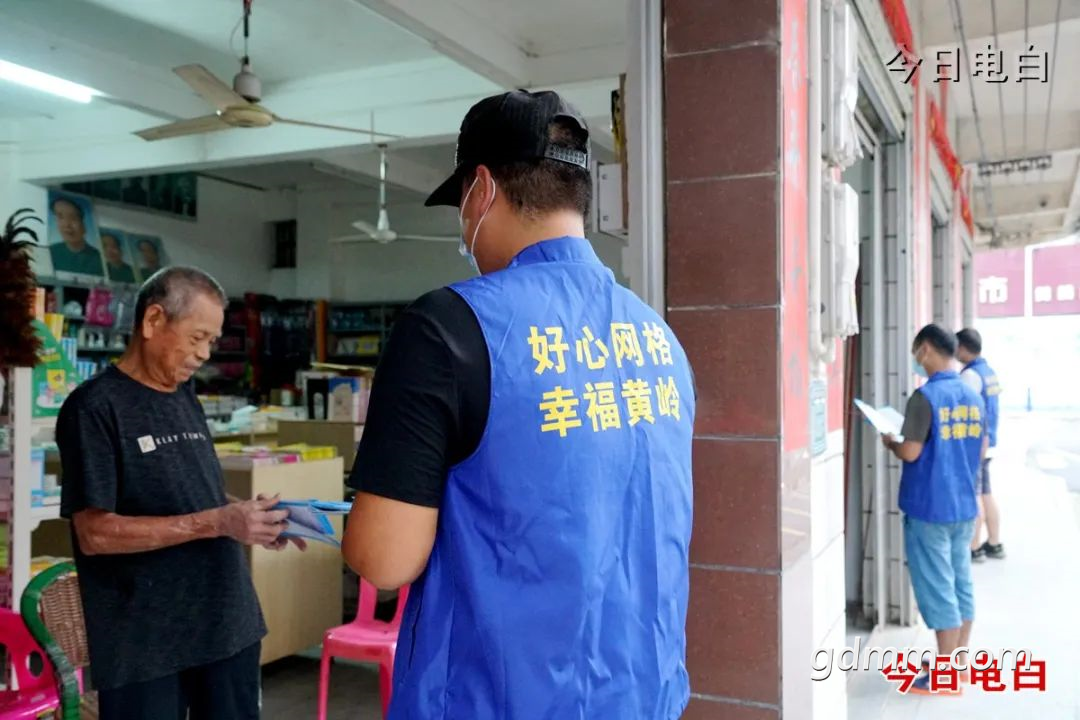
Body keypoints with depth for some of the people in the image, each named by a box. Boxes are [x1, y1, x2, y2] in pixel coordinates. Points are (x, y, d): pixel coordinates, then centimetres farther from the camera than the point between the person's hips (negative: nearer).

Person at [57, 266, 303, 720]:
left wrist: (248, 522, -2)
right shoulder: (96, 406, -9)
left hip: (228, 625, 7)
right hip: (144, 644, -6)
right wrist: (217, 523, -22)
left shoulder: (186, 400, 12)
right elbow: (95, 533, -16)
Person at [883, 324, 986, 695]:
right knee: (961, 584, 15)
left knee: (938, 589, 0)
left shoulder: (925, 396, -17)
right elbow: (981, 451, 13)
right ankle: (960, 660, 26)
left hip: (930, 509, -8)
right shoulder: (973, 396, 7)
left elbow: (910, 452, -19)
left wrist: (890, 441, 0)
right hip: (964, 506, 8)